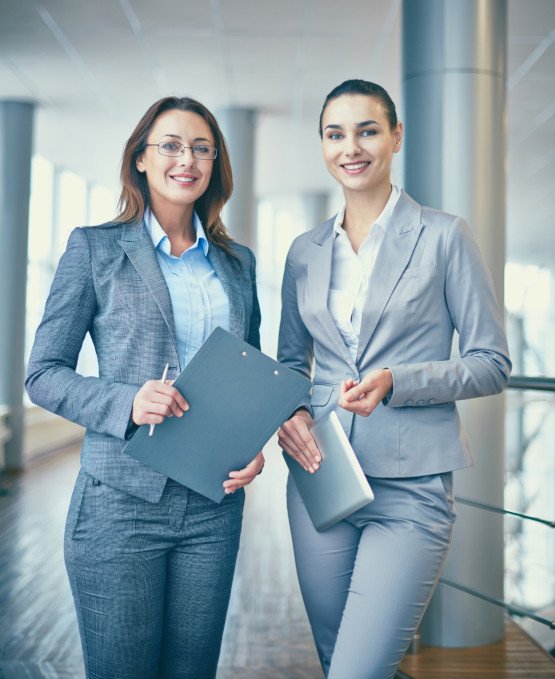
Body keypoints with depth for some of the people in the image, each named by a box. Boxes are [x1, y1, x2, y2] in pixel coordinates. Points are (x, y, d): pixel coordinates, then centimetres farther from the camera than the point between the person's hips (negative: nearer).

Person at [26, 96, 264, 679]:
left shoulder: (238, 263, 12)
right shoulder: (95, 248, 0)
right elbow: (44, 374, -2)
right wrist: (127, 403, -19)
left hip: (214, 501, 4)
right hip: (121, 501, -3)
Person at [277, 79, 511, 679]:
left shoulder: (444, 236, -2)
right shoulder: (305, 251, 10)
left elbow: (492, 364, -3)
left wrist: (395, 382, -18)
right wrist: (289, 410, -3)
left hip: (410, 488, -4)